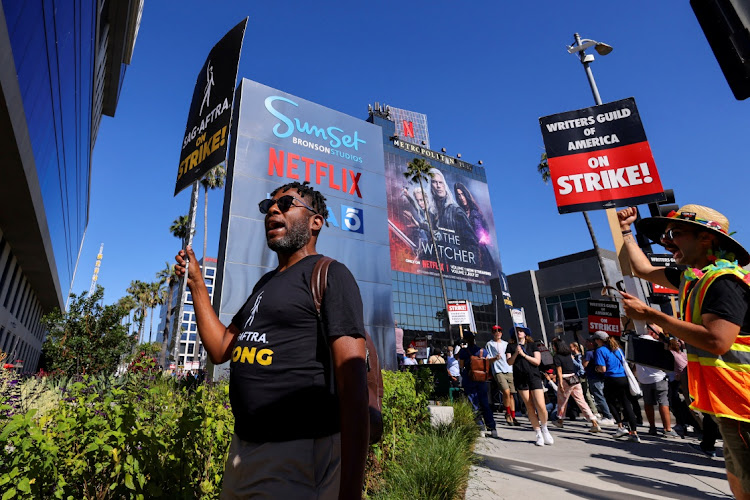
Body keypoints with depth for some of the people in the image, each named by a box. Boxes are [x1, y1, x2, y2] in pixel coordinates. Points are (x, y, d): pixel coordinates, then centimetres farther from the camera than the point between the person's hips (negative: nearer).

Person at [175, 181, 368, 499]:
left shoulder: (328, 274, -12)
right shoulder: (265, 284, 15)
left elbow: (352, 381, -20)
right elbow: (220, 349, 15)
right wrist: (196, 284, 12)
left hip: (297, 458, -8)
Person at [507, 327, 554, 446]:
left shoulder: (532, 345, 9)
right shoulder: (511, 346, 10)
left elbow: (537, 361, 0)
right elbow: (509, 362, 2)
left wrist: (524, 354, -8)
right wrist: (516, 353, -12)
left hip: (534, 377, -1)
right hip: (520, 378, 1)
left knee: (541, 406, -9)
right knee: (530, 408, 2)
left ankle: (544, 428, 18)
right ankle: (538, 434, 16)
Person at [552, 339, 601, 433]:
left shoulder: (557, 357, -10)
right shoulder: (569, 354, 10)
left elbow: (559, 371, -14)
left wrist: (560, 384, -15)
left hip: (565, 380, -5)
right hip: (575, 379, 5)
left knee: (562, 401, 13)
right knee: (581, 401, 4)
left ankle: (560, 421, 27)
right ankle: (594, 423, -4)